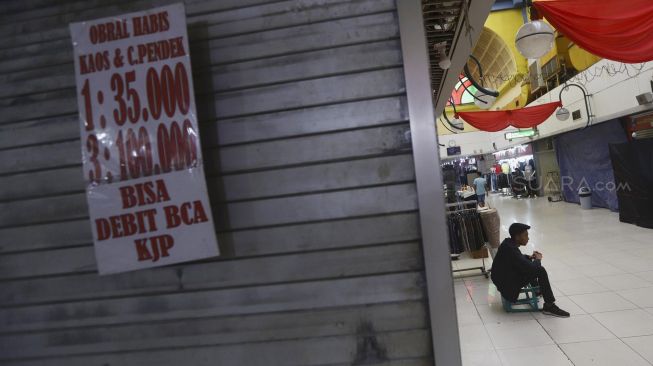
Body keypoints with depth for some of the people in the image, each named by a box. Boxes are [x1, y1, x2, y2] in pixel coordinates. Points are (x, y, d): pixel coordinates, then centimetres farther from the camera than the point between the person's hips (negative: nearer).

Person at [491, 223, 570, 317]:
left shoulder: (508, 243, 1)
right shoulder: (511, 249, -28)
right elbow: (531, 268, -28)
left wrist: (529, 257, 5)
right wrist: (538, 259, -7)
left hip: (503, 278, 10)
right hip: (507, 286, -10)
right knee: (540, 271, -15)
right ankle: (549, 306, -8)